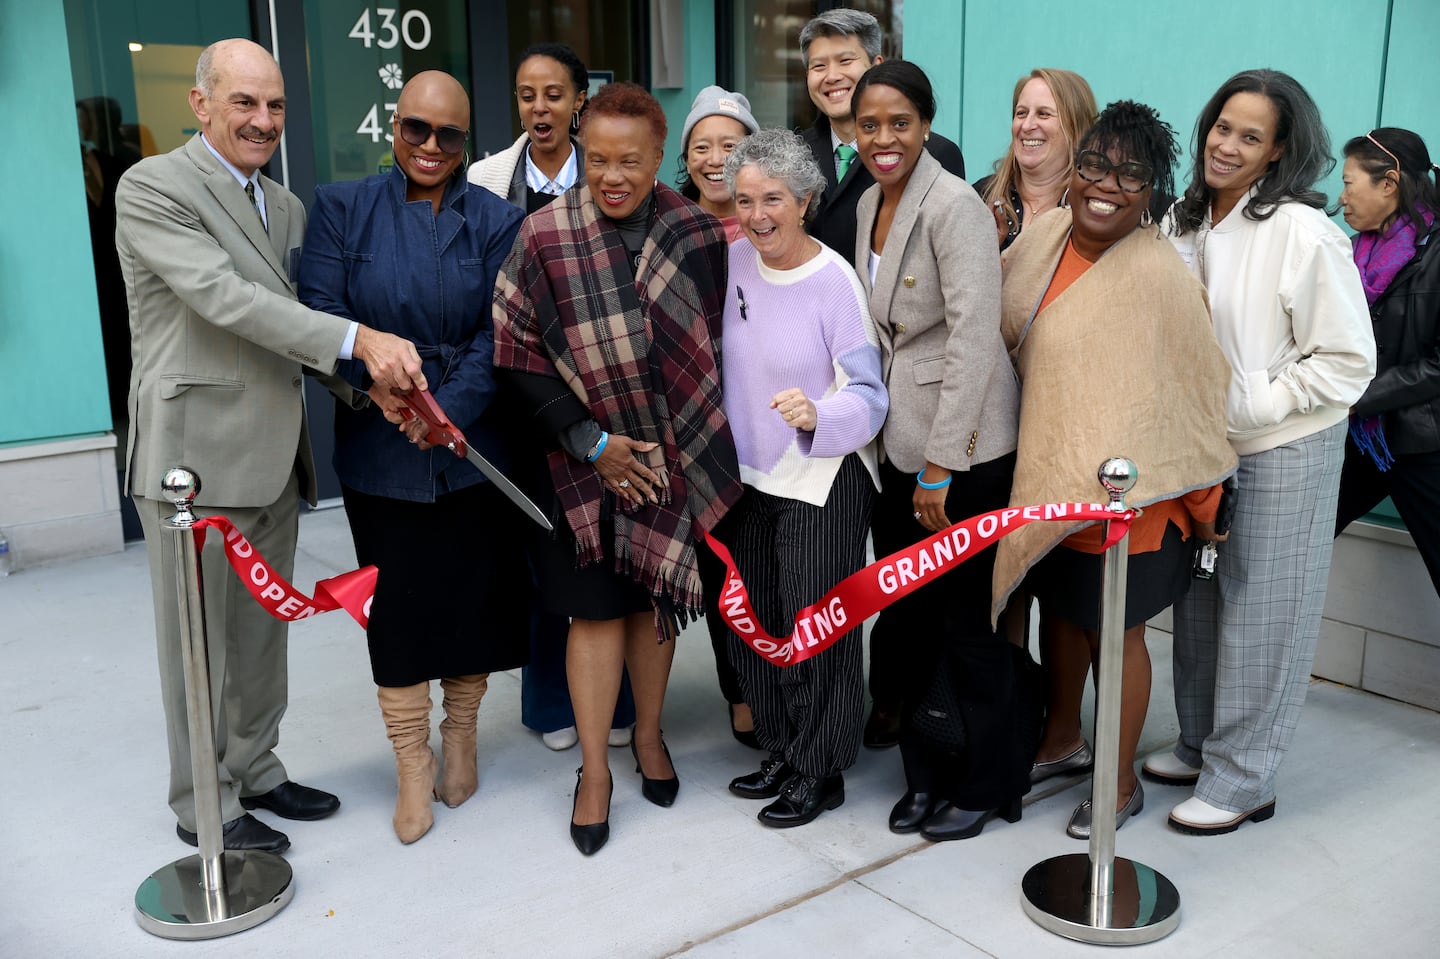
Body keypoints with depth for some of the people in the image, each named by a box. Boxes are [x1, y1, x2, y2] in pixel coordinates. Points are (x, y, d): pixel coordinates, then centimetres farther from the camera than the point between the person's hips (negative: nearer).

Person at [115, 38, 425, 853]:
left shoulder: (286, 207, 14)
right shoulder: (152, 188, -10)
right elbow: (225, 297, -23)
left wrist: (373, 385, 1)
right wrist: (358, 340, -31)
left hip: (273, 456, 7)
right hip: (195, 452, -7)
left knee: (262, 630, 17)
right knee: (199, 640, 5)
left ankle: (256, 771, 34)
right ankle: (204, 807, 20)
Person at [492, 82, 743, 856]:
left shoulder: (698, 235, -5)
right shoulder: (544, 236, -10)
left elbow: (716, 346, 4)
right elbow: (519, 354, -8)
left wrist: (692, 440, -1)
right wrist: (592, 442, -12)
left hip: (671, 455, 2)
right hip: (586, 458, -2)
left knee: (655, 596, 14)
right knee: (597, 608, 4)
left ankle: (648, 737, 35)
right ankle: (594, 768, 20)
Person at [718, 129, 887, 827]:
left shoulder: (835, 280, -17)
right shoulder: (735, 258, 0)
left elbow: (869, 396, -16)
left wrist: (817, 415, -34)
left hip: (823, 481, -6)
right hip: (752, 475, 7)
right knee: (754, 625, 15)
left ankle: (820, 774, 20)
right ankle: (782, 753, 34)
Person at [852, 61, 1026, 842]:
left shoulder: (954, 206, -15)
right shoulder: (870, 204, 9)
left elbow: (973, 338, -20)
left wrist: (941, 465, -19)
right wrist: (891, 443, 9)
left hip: (964, 448, -7)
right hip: (897, 443, 7)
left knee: (968, 624, 5)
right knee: (906, 621, 13)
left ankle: (987, 785, 24)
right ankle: (926, 774, 30)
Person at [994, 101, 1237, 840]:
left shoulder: (1161, 278, -22)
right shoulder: (1046, 234, -3)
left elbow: (1200, 393, -14)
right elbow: (1002, 330, 13)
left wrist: (1203, 504, -7)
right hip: (1047, 477, 6)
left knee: (1113, 631, 9)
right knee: (1060, 609, 22)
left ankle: (1121, 784, 30)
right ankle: (1062, 739, 45)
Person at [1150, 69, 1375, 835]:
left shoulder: (1303, 234, -16)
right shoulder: (1182, 223, 3)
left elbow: (1349, 362, -14)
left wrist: (1253, 405, -19)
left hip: (1282, 452, -6)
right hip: (1199, 446, 6)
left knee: (1258, 613, 4)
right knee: (1198, 602, 16)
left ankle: (1242, 779, 17)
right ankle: (1199, 743, 34)